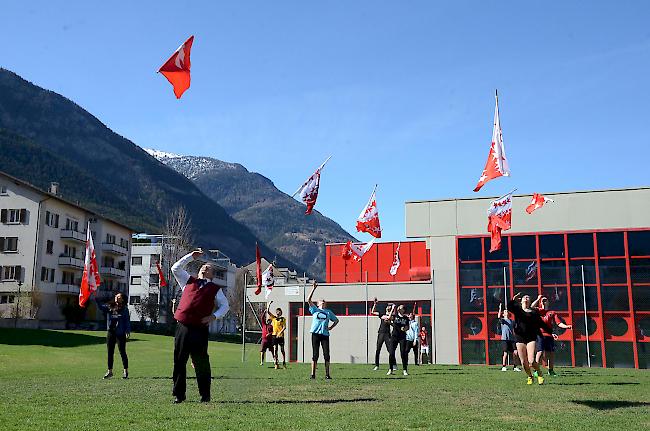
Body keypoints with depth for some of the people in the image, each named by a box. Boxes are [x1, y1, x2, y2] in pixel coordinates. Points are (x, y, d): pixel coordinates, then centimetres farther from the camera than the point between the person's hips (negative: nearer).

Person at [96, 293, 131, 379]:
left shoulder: (125, 309, -1)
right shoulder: (109, 307, 11)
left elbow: (127, 320, -3)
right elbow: (101, 306, 1)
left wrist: (128, 331, -11)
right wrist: (96, 299, -12)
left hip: (120, 333, -4)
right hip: (110, 332, 4)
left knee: (122, 352, 0)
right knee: (110, 352, 9)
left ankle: (125, 371, 9)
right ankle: (110, 371, 18)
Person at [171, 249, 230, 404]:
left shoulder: (215, 289, 15)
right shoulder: (189, 281, 20)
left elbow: (225, 306, 14)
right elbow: (176, 268, 19)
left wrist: (214, 316, -3)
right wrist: (191, 256, 13)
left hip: (200, 330, -2)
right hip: (182, 327, 2)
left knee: (201, 363, 2)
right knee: (179, 362, 4)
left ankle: (205, 395, 13)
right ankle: (178, 395, 13)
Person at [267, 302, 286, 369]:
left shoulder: (283, 319, 4)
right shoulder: (273, 318, 11)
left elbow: (284, 327, -5)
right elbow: (268, 311, 4)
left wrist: (280, 332, -18)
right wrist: (269, 304, -5)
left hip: (281, 335, -2)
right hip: (274, 335, 2)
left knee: (282, 349, 2)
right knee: (275, 349, 0)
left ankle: (284, 362, 13)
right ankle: (276, 363, 3)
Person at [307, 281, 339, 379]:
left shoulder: (328, 312, 19)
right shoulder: (315, 310, 12)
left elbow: (336, 320, 28)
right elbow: (308, 300, 0)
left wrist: (331, 327, 11)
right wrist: (314, 288, -5)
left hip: (325, 334, 2)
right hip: (315, 334, -2)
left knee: (326, 355, -3)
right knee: (315, 354, -1)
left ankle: (327, 374, 4)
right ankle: (313, 374, 3)